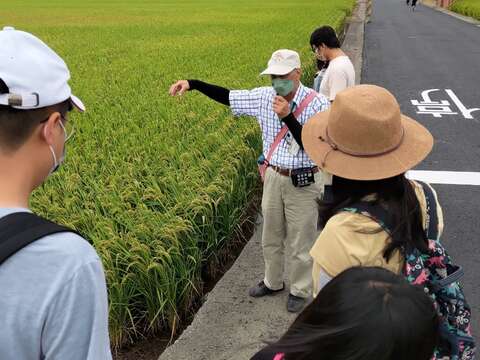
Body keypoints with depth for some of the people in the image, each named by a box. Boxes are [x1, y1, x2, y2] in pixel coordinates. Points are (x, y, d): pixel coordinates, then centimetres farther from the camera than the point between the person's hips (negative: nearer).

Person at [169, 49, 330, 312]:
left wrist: (288, 117, -31)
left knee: (300, 243, 9)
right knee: (271, 238, 20)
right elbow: (227, 96, 2)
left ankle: (300, 291, 31)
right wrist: (192, 84, -7)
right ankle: (273, 282, 42)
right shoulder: (265, 97, -3)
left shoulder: (318, 103, -17)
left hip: (303, 182, -5)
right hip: (273, 178, 5)